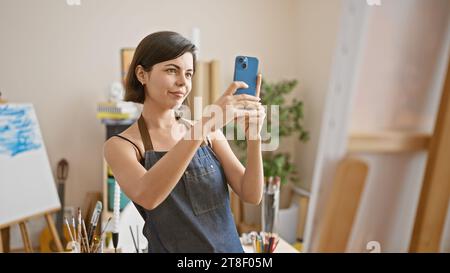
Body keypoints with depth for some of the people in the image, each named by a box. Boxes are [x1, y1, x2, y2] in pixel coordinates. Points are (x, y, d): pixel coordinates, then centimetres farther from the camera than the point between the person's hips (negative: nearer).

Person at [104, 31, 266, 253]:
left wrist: (254, 136, -23)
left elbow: (251, 195, -8)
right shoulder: (120, 145, -12)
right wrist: (205, 124, -38)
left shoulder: (208, 132, -2)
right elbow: (147, 196, -32)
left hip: (230, 247, 3)